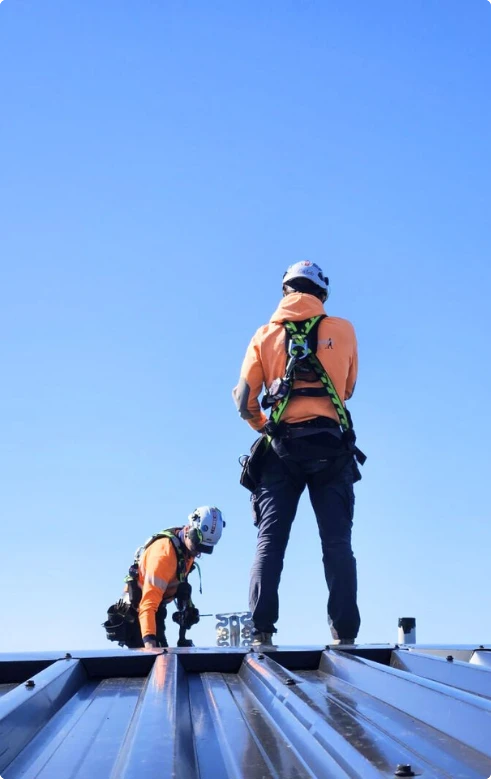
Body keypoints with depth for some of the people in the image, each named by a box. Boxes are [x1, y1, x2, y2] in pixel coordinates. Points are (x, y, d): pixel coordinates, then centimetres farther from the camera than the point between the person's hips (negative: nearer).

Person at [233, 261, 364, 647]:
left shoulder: (265, 335, 9)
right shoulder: (342, 330, 8)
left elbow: (244, 401, 4)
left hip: (282, 447, 1)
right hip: (330, 446, 0)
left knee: (270, 541, 1)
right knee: (337, 543, 0)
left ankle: (262, 631, -8)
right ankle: (345, 634, -5)